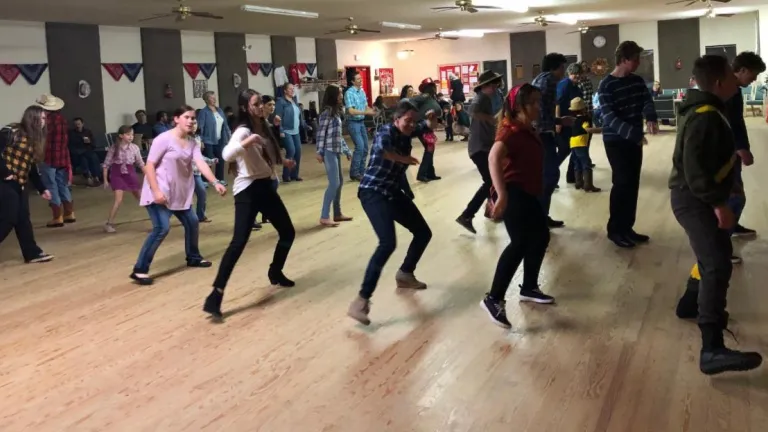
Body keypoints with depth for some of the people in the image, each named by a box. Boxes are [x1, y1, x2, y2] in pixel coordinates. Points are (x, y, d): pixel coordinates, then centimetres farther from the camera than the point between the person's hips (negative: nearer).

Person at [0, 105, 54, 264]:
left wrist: (42, 189, 16)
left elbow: (31, 167, 19)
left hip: (20, 185, 8)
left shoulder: (33, 139, 14)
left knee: (23, 219, 11)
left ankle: (32, 253, 16)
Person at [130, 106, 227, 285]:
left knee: (192, 223, 14)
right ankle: (140, 270, -14)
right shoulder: (164, 139, -15)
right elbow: (149, 166, -16)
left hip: (180, 193, 8)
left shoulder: (192, 142, 5)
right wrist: (156, 191, -25)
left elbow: (201, 163, -9)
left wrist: (216, 183, -24)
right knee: (162, 228, -19)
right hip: (159, 193, -8)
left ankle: (193, 257, 37)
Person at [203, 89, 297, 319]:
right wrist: (249, 140, -42)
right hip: (248, 190, -9)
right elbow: (227, 155, -36)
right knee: (239, 242, -19)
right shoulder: (243, 131, -15)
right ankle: (215, 296, -19)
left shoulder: (264, 127, 10)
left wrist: (283, 161, 19)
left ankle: (275, 273, 41)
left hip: (266, 187, 9)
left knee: (288, 232, 18)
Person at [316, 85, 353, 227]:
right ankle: (324, 217, -9)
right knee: (334, 183, -11)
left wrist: (347, 150, 20)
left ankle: (337, 213, 22)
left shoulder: (336, 112, 15)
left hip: (336, 151, 9)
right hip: (329, 152, -9)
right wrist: (320, 152, -15)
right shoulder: (327, 112, -11)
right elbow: (321, 133, -13)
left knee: (340, 182, 13)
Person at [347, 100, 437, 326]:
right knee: (388, 243, -27)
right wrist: (404, 158, -26)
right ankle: (361, 300, -28)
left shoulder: (407, 132, 6)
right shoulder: (386, 132, -18)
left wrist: (431, 118, 1)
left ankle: (405, 275, 40)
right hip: (374, 193, -9)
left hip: (394, 192, 9)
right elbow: (380, 150, -42)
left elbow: (428, 127, 25)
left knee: (423, 232, 17)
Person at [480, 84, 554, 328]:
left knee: (540, 237, 19)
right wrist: (502, 194, -42)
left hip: (527, 194, 11)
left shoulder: (528, 130, 14)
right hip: (513, 194, -11)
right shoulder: (512, 131, -17)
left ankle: (529, 289, 36)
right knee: (520, 243, -20)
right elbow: (494, 157, -36)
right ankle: (494, 299, -19)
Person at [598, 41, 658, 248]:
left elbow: (647, 102, -3)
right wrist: (633, 133, -32)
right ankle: (614, 229, 1)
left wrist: (651, 119, -26)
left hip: (634, 140, 6)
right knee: (623, 182, -9)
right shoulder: (606, 85, -13)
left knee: (633, 183, 7)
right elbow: (609, 117, -22)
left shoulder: (638, 81, 7)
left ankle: (627, 227, 17)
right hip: (615, 141, -6)